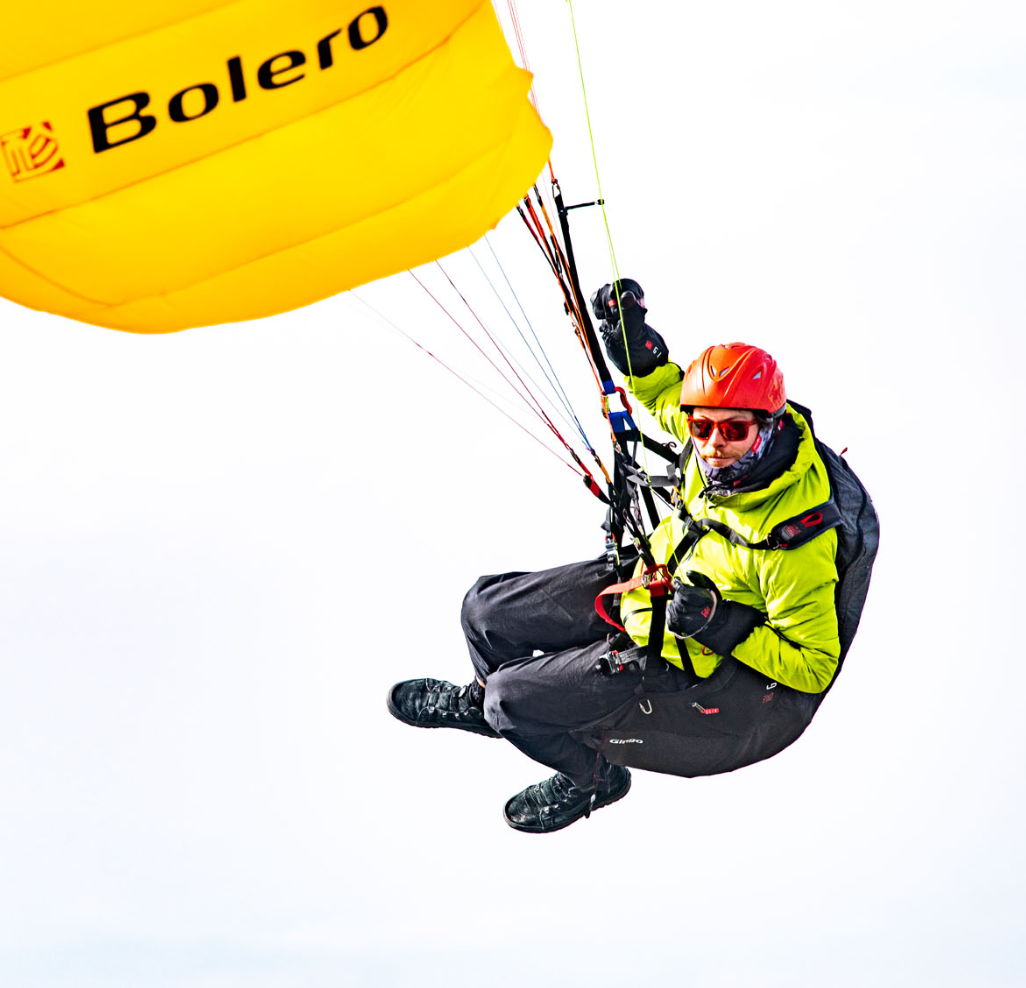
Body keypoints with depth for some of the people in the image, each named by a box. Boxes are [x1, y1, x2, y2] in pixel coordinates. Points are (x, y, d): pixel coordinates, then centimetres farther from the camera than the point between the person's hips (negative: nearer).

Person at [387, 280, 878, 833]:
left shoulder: (798, 538, -36)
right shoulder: (725, 429, -18)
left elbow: (814, 667, -25)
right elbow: (670, 398, 8)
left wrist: (724, 627, -36)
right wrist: (633, 341, -11)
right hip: (655, 579, 7)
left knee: (512, 699, -9)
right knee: (486, 608, 10)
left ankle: (592, 776, 24)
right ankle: (485, 700, 46)